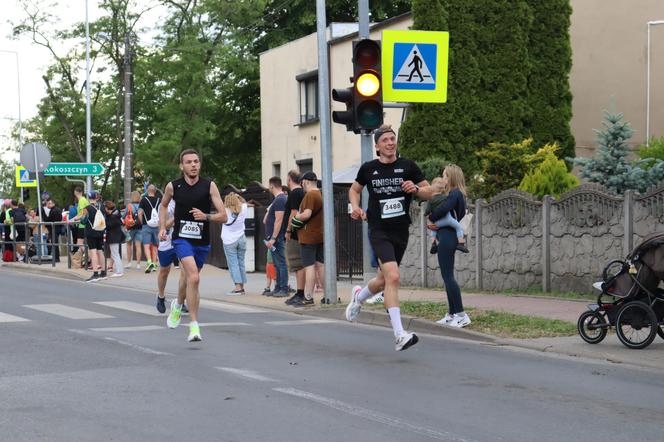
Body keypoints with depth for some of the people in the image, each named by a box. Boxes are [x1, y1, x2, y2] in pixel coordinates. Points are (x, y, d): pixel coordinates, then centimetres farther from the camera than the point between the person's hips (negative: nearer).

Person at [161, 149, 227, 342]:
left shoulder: (209, 186, -4)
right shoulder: (173, 186, -1)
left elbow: (223, 216, -5)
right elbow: (163, 205, 21)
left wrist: (206, 216, -23)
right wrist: (162, 228, 10)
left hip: (202, 241, 2)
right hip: (181, 238, -2)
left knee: (190, 279, 16)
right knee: (194, 277, -22)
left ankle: (178, 305, 47)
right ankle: (194, 325, -17)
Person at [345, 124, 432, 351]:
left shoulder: (407, 166, 3)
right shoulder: (368, 168, 3)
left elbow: (429, 192, 7)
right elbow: (354, 190, 21)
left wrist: (416, 189, -14)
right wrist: (356, 207, 1)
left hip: (401, 232, 3)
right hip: (379, 232, -3)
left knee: (383, 281, 15)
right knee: (392, 277, -21)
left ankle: (359, 296, 51)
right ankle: (400, 335, -22)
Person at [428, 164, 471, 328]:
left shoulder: (455, 193, -12)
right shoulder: (457, 194, 17)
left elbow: (443, 209, -29)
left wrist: (431, 219, -9)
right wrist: (434, 223, -3)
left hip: (447, 238, -10)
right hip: (447, 237, 10)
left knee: (448, 276, -9)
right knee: (447, 276, 13)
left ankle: (461, 315, -9)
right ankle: (452, 315, 17)